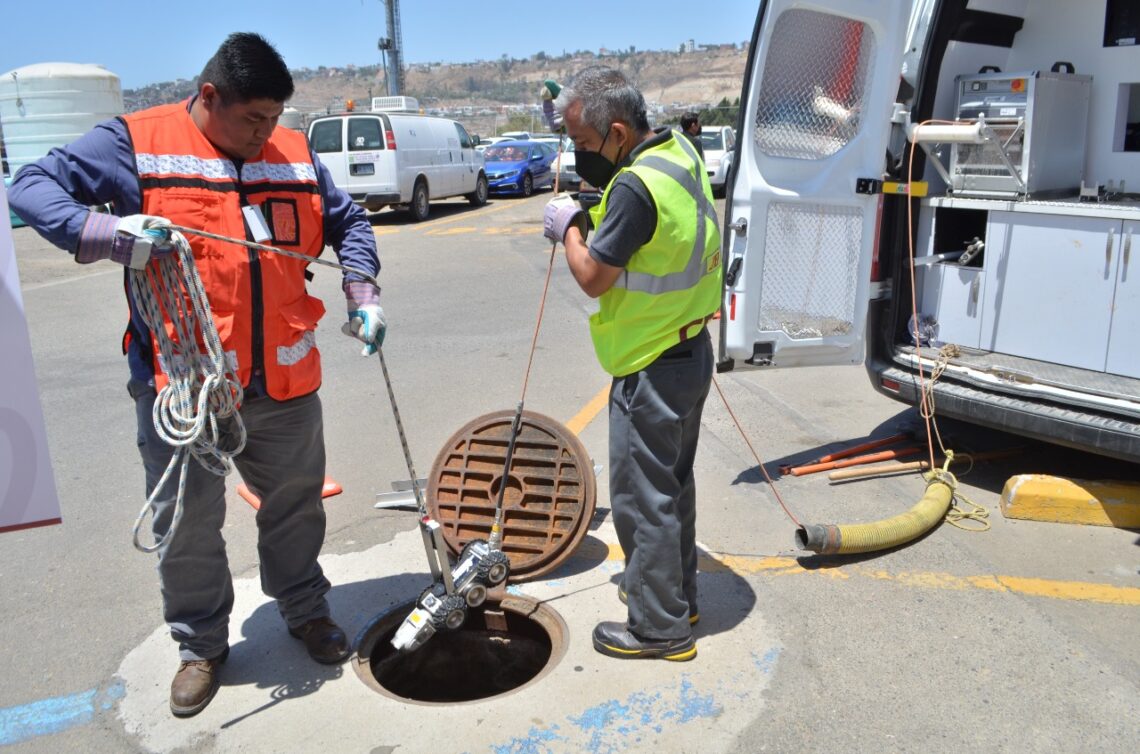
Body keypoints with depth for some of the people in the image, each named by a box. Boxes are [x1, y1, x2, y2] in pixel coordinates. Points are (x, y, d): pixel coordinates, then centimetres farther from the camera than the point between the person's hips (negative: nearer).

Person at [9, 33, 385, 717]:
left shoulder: (295, 154, 7)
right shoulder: (137, 143, -4)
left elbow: (347, 222, 18)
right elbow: (33, 187, -7)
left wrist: (362, 291, 2)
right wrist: (104, 232, -26)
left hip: (285, 380, 3)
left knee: (296, 504, 16)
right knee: (187, 524, 10)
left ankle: (306, 609, 39)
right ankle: (201, 643, 31)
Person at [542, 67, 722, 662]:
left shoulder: (637, 186, -26)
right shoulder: (680, 150, 3)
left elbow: (592, 277, -21)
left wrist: (568, 226, -4)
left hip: (651, 368, -10)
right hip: (691, 350, 10)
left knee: (641, 496, 3)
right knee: (673, 481, 22)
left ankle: (659, 626, 17)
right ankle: (674, 590, 38)